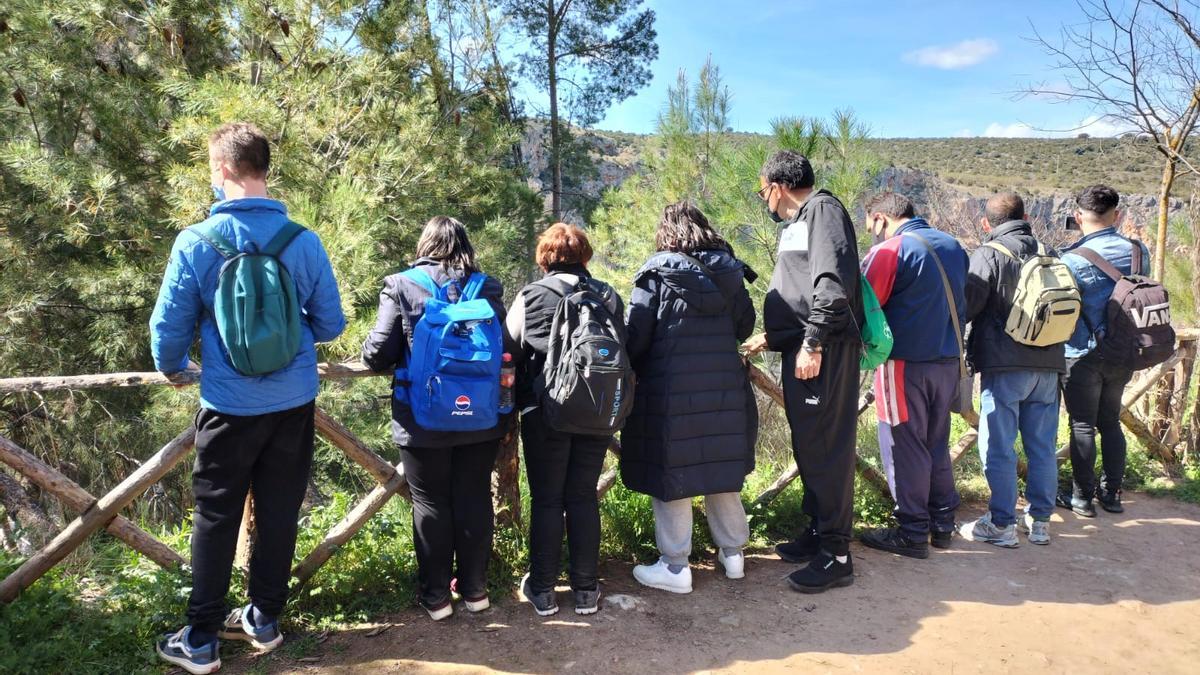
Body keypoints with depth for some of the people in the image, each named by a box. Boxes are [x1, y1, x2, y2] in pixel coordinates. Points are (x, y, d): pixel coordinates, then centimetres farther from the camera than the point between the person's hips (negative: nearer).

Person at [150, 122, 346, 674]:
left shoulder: (196, 241, -11)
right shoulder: (304, 241, -6)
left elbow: (169, 325, -4)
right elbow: (330, 324, 0)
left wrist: (172, 369, 17)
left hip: (230, 404, -2)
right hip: (294, 401, 2)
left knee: (215, 520, 11)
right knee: (279, 515, 13)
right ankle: (265, 621, 28)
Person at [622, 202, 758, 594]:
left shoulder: (657, 273, -8)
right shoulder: (729, 272, 5)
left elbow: (635, 336, -10)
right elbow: (745, 327, 12)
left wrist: (632, 374, 7)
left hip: (671, 392, -4)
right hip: (726, 390, 5)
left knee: (670, 475, 6)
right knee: (722, 471, 17)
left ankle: (674, 567, 13)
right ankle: (733, 552, 30)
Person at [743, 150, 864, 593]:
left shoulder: (822, 209, -7)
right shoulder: (798, 223, 22)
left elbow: (832, 282, -20)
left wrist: (813, 343, -23)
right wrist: (771, 338, 33)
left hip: (823, 352, -10)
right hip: (802, 351, 10)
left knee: (826, 448, -6)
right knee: (807, 447, 16)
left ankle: (835, 555, 2)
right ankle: (817, 533, 28)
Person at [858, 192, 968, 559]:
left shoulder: (890, 250, -12)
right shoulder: (952, 246, 11)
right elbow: (964, 304, 19)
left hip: (906, 363, -7)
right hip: (948, 362, 7)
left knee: (904, 447, 3)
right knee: (937, 445, 17)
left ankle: (912, 533, 9)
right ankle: (942, 524, 26)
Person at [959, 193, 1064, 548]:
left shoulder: (989, 254, -7)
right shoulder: (1048, 254, 10)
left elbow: (967, 306, -14)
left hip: (1004, 365, -5)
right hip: (1049, 365, 6)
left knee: (998, 448, 2)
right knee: (1042, 446, 13)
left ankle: (1001, 524, 7)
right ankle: (1040, 520, 21)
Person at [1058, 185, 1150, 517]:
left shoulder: (1073, 260, -19)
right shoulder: (1139, 251, -1)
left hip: (1084, 356, -5)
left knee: (1082, 427, 5)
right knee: (1111, 422, 17)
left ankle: (1082, 497, 12)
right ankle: (1112, 493, 24)